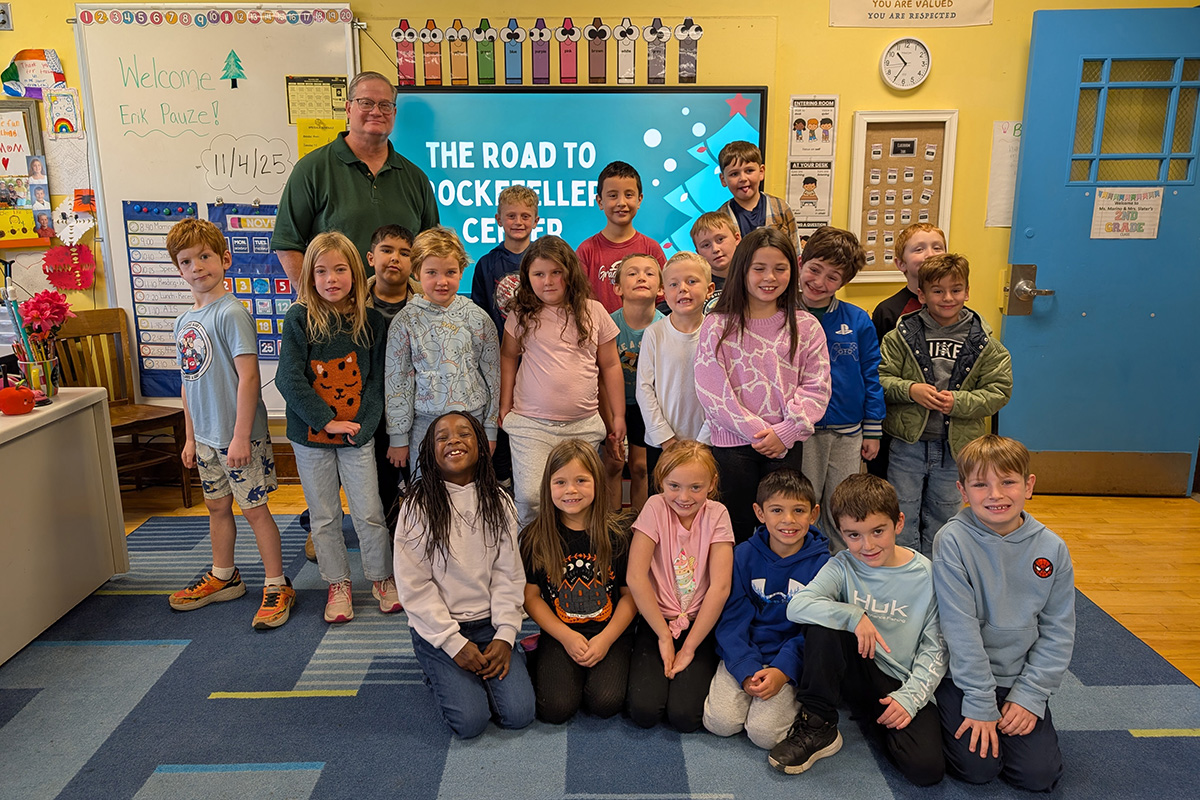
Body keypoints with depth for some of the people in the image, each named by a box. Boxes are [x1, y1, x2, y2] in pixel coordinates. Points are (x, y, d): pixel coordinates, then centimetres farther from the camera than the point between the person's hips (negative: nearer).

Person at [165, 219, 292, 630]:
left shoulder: (231, 312, -15)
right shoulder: (184, 321, 10)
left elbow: (248, 376, -20)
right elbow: (189, 382, 15)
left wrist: (241, 436, -21)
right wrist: (190, 437, 16)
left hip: (238, 434, -8)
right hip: (205, 437, 8)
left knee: (254, 508, 0)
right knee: (217, 506, 19)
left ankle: (277, 587, 12)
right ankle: (223, 577, 37)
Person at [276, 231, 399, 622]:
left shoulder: (371, 321, -1)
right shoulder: (299, 319, -6)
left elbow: (377, 380, 0)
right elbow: (289, 380, -11)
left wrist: (360, 424, -12)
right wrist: (326, 421, -16)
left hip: (357, 433, 0)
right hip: (311, 436, 0)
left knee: (369, 512, 3)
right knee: (324, 516, 11)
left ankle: (381, 577, 24)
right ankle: (338, 583, 27)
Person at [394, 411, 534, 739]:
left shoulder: (498, 503, 2)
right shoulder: (418, 507, -8)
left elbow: (508, 575, 1)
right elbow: (415, 585, -9)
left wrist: (505, 635, -10)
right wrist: (454, 642, -13)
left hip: (489, 623, 3)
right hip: (436, 627, -2)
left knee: (518, 713, -12)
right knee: (471, 720, -16)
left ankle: (479, 670, 16)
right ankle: (443, 675, 14)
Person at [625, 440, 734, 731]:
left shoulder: (716, 515, -7)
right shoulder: (656, 508, -9)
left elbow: (720, 587, -12)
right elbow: (635, 577, -13)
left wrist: (689, 647, -13)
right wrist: (664, 635, -11)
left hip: (701, 623, 0)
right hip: (657, 619, 0)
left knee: (685, 715, -18)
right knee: (644, 710, -18)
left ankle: (691, 671, 12)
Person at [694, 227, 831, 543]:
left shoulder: (806, 327, 3)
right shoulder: (717, 326, -3)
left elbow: (816, 388, 0)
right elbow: (711, 390, -9)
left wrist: (784, 432, -12)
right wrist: (756, 431, -13)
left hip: (786, 445, 2)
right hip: (732, 444, -1)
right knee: (737, 530, 8)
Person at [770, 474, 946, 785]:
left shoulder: (925, 575, -7)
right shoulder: (843, 566, -5)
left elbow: (935, 648, -4)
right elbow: (797, 606, -20)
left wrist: (910, 696, -15)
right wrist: (853, 616, -31)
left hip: (901, 683, -1)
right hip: (857, 670, 1)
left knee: (926, 768, -24)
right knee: (822, 624, -27)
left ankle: (877, 721, 8)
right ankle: (817, 727, -12)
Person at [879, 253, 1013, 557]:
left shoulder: (983, 343, -2)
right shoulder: (902, 334, -5)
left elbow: (1000, 390, -3)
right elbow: (879, 378, -3)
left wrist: (959, 402, -17)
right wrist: (910, 390, -20)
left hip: (955, 446, 1)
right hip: (908, 443, -1)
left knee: (941, 520, 15)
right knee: (902, 518, 8)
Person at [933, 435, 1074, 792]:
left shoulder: (1052, 549, -4)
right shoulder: (953, 541, -16)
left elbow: (1058, 632, 0)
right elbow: (961, 628, -16)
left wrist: (1030, 696, -7)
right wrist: (980, 704, -15)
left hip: (1020, 679, 3)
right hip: (964, 677, -3)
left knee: (1040, 775, -8)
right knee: (977, 767, -14)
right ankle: (950, 712, 16)